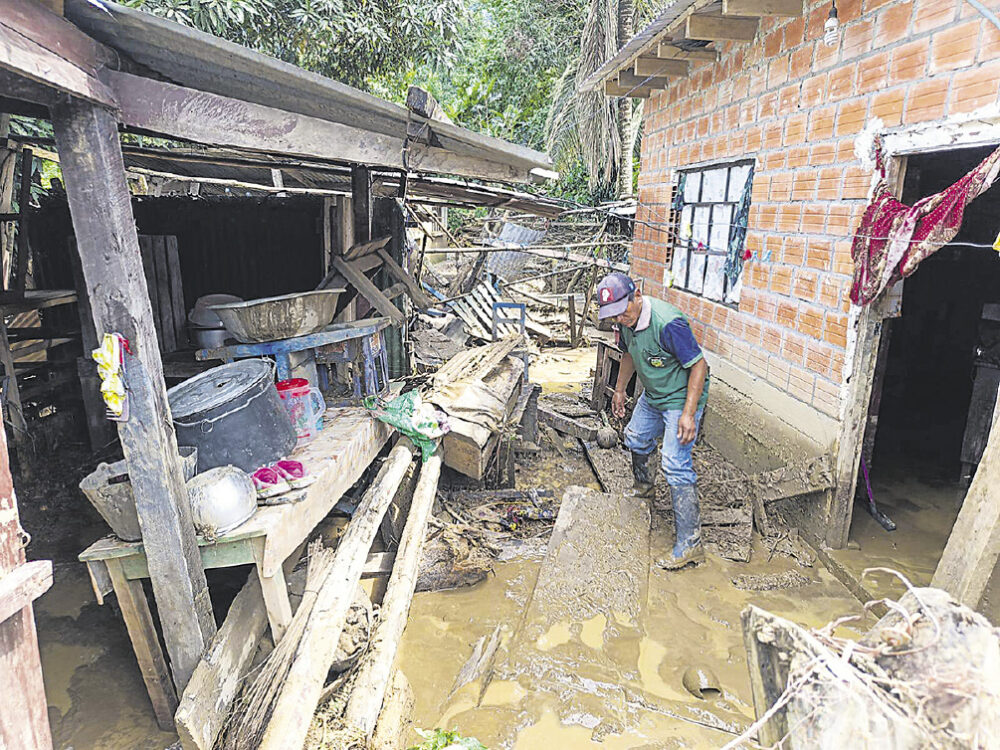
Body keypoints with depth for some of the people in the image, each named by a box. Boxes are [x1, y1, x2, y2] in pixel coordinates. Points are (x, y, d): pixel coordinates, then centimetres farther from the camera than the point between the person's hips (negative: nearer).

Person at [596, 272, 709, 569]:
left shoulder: (668, 324, -33)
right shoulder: (627, 321, -6)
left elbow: (698, 365, -28)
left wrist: (688, 414, -31)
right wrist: (620, 389, 22)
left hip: (682, 398, -9)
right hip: (652, 396, 9)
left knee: (675, 463, -16)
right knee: (636, 438, 24)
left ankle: (690, 545, -10)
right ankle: (643, 487, 54)